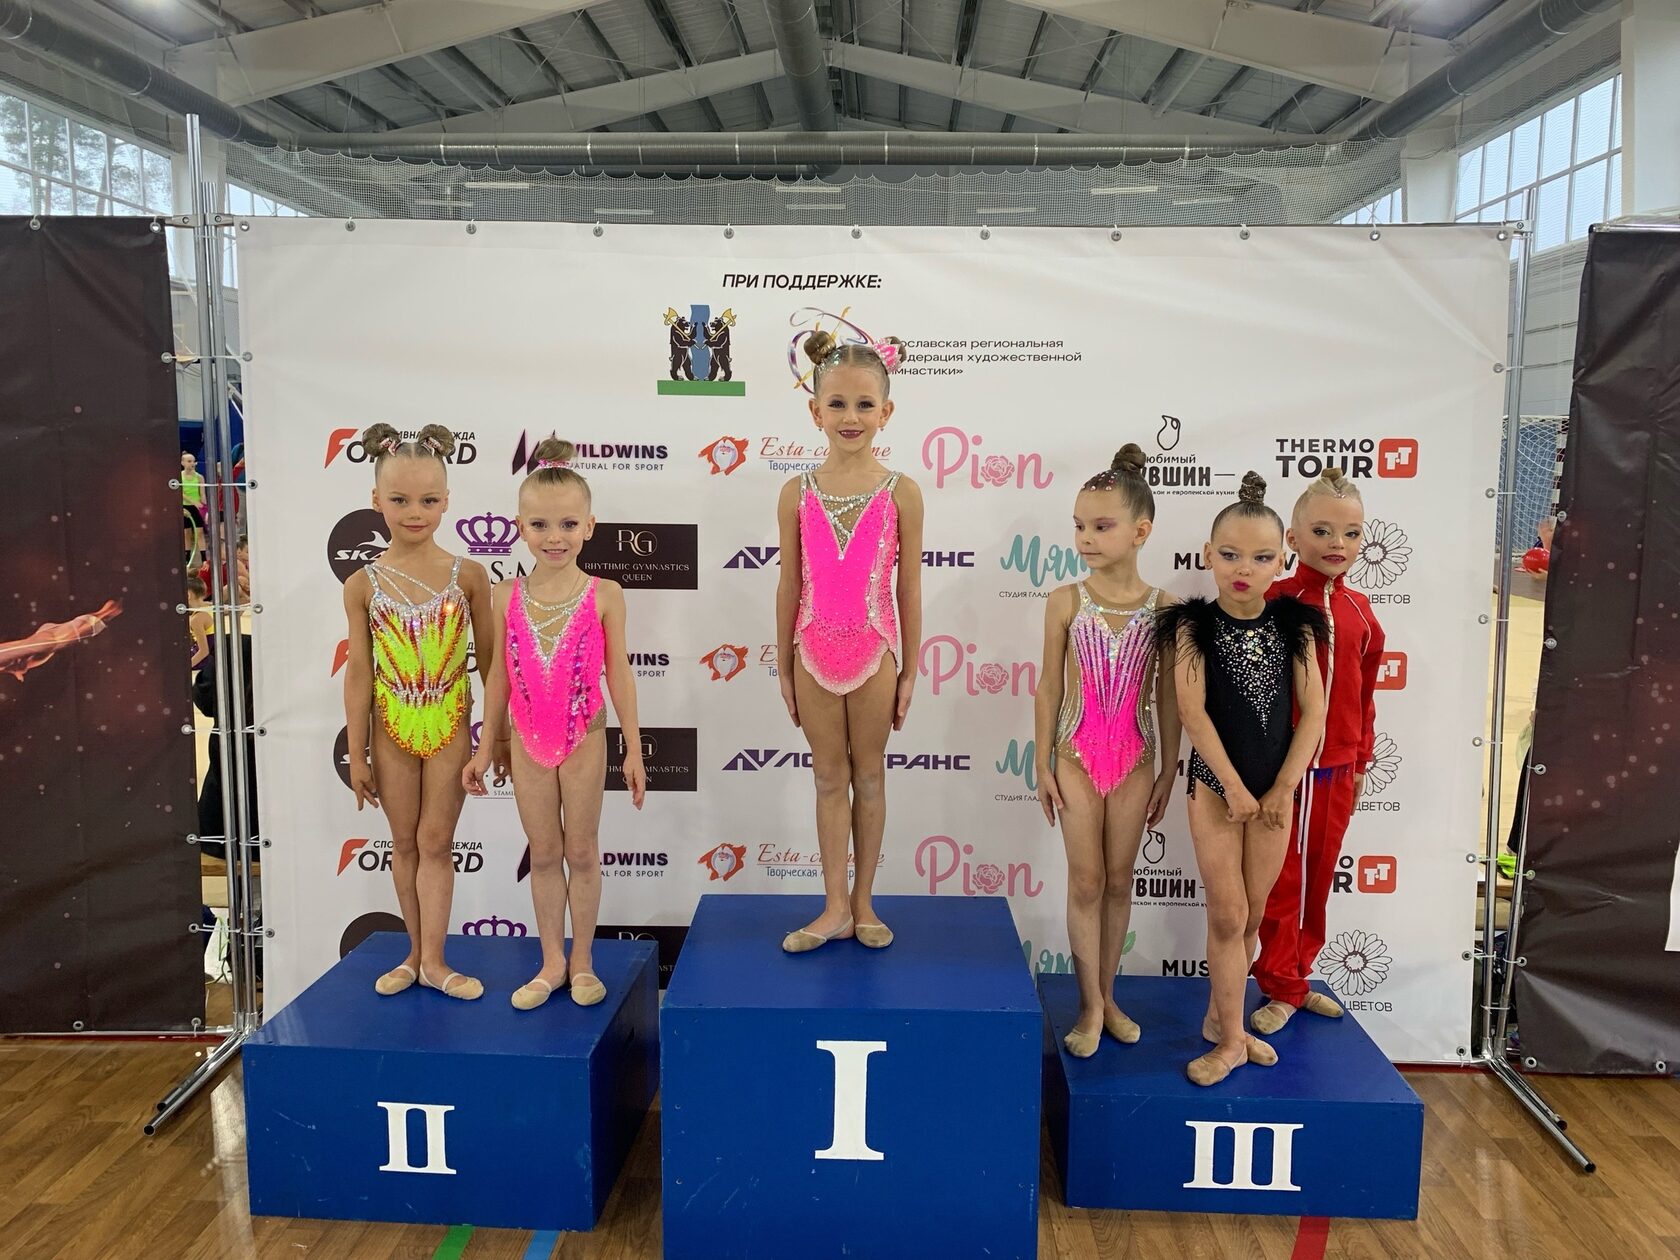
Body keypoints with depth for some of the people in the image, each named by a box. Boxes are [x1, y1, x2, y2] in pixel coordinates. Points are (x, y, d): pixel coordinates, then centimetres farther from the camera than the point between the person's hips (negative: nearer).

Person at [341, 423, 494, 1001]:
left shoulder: (468, 575, -7)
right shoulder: (363, 584, -5)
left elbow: (489, 658, -1)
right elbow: (359, 672, -1)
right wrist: (357, 753, 0)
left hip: (450, 726, -1)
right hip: (392, 728, 2)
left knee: (435, 842, 6)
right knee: (405, 843, 13)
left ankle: (433, 960, 14)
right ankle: (417, 953, 27)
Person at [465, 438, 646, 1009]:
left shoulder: (603, 595, -9)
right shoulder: (507, 596, -3)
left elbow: (618, 672, -5)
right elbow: (500, 674, 4)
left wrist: (634, 748, -5)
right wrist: (487, 746, 7)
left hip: (584, 740, -2)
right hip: (527, 742, 2)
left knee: (582, 853, 10)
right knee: (543, 855, 13)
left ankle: (582, 963, 25)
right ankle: (551, 962, 26)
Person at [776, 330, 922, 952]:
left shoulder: (900, 493, -6)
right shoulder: (798, 493, -2)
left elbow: (908, 588, -2)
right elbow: (790, 586, 3)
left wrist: (909, 670, 0)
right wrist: (784, 667, 5)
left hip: (873, 654, -1)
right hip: (814, 655, 1)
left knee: (869, 777, 11)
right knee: (830, 779, 11)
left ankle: (863, 901, 25)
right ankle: (836, 907, 21)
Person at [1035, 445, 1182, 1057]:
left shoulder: (1164, 607, -5)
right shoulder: (1066, 602, -6)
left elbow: (1167, 694, 1)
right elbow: (1050, 686, -1)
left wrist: (1169, 769, 4)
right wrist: (1043, 764, -1)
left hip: (1135, 759, 1)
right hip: (1078, 756, -1)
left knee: (1119, 881, 12)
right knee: (1086, 882, 5)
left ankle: (1106, 995, 27)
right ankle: (1091, 1006, 17)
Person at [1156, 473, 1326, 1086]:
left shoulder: (1294, 625, -1)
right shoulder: (1194, 626, -9)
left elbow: (1313, 712, -3)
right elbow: (1192, 711, -14)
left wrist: (1282, 788, -8)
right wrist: (1234, 785, -17)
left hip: (1275, 788, 3)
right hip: (1215, 784, -3)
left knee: (1251, 915, 11)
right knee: (1228, 914, 0)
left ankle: (1218, 1017, 29)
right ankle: (1231, 1040, 13)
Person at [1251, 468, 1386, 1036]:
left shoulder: (1359, 610, 4)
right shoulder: (1275, 601, -11)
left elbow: (1364, 691, 12)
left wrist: (1360, 761, 14)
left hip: (1336, 768, 5)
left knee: (1318, 878, 15)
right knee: (1280, 881, 6)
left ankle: (1297, 976, 31)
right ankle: (1280, 988, 20)